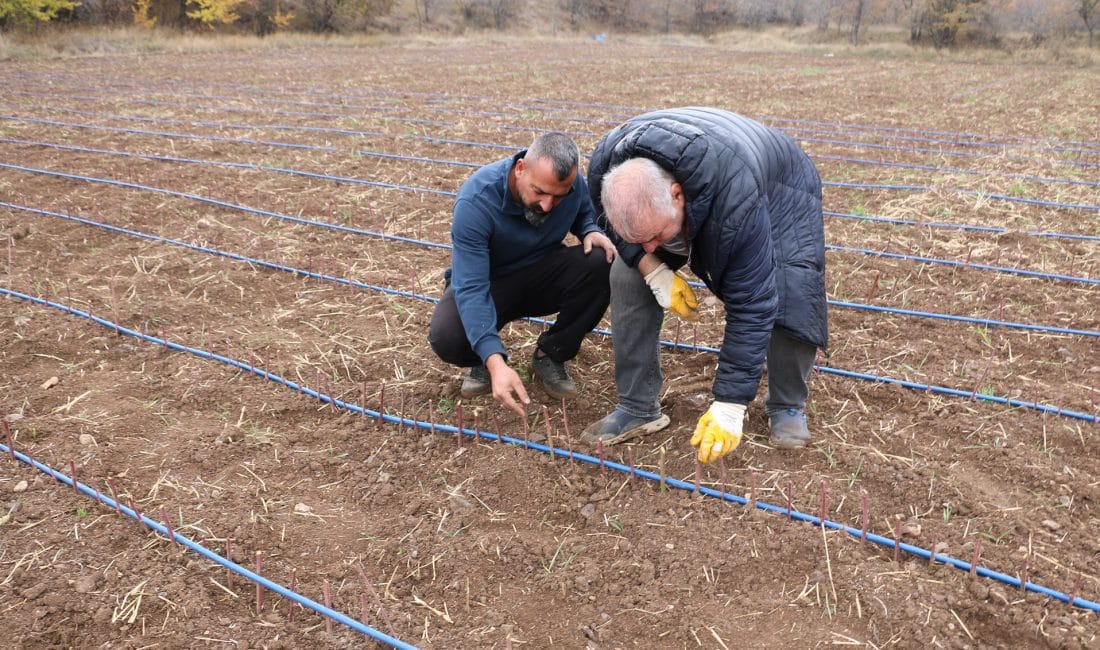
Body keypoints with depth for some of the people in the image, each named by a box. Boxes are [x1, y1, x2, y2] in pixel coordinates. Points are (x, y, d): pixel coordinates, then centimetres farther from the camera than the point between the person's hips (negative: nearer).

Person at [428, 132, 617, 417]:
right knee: (447, 337, -35)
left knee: (602, 264, -27)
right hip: (488, 281, -4)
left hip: (544, 273, 4)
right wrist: (496, 363, -48)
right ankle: (484, 361, 4)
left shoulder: (574, 184, -17)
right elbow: (470, 288, -37)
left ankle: (550, 356, -5)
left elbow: (584, 214, 9)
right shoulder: (476, 201, -32)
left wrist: (591, 232, -17)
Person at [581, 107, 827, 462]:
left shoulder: (736, 204, -47)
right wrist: (652, 269, -25)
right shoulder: (605, 169, -33)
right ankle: (637, 408, -2)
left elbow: (751, 307, -40)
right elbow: (618, 228, -8)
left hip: (777, 190, -4)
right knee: (626, 276, -13)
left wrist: (729, 407, -37)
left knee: (793, 293, -27)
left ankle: (787, 407, -1)